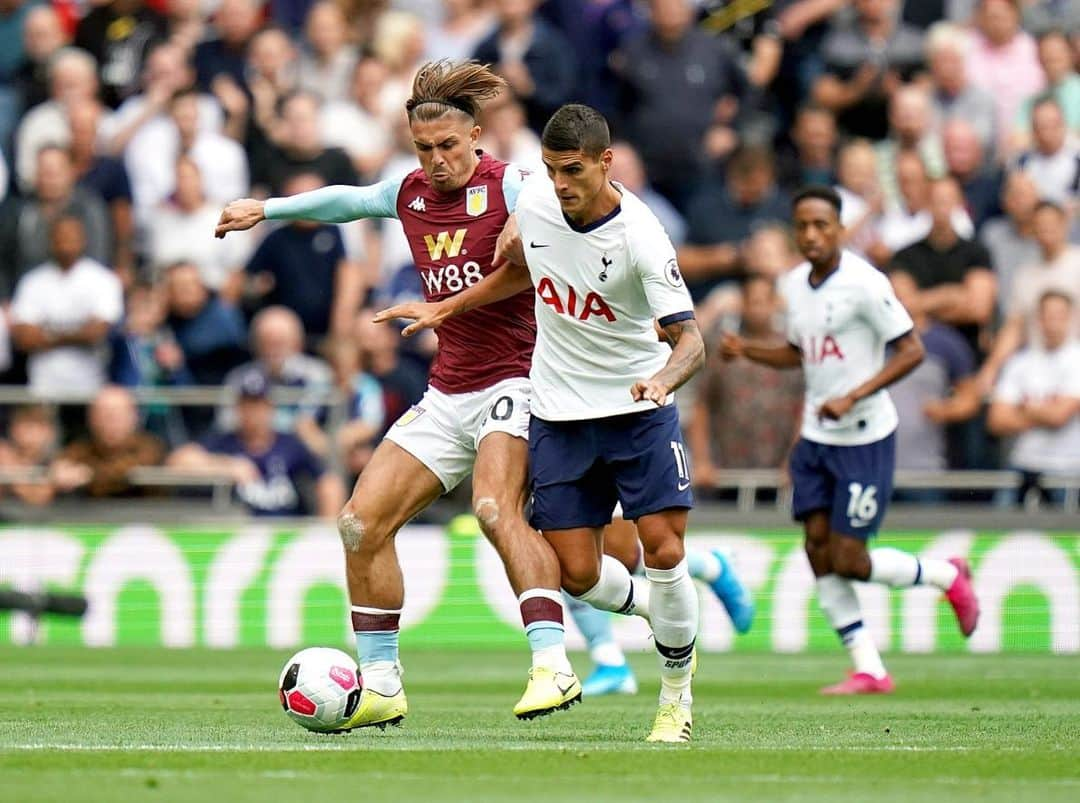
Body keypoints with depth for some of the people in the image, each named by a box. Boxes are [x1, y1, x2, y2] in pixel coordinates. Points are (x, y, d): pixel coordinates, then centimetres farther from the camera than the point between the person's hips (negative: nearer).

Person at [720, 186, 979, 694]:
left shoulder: (863, 284, -17)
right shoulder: (796, 283, 7)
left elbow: (912, 350, -17)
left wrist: (853, 397, -25)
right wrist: (747, 351, 3)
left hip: (865, 438, -7)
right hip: (816, 437, 7)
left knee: (848, 561, -7)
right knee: (818, 550, -1)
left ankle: (948, 577, 19)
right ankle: (868, 671, 5)